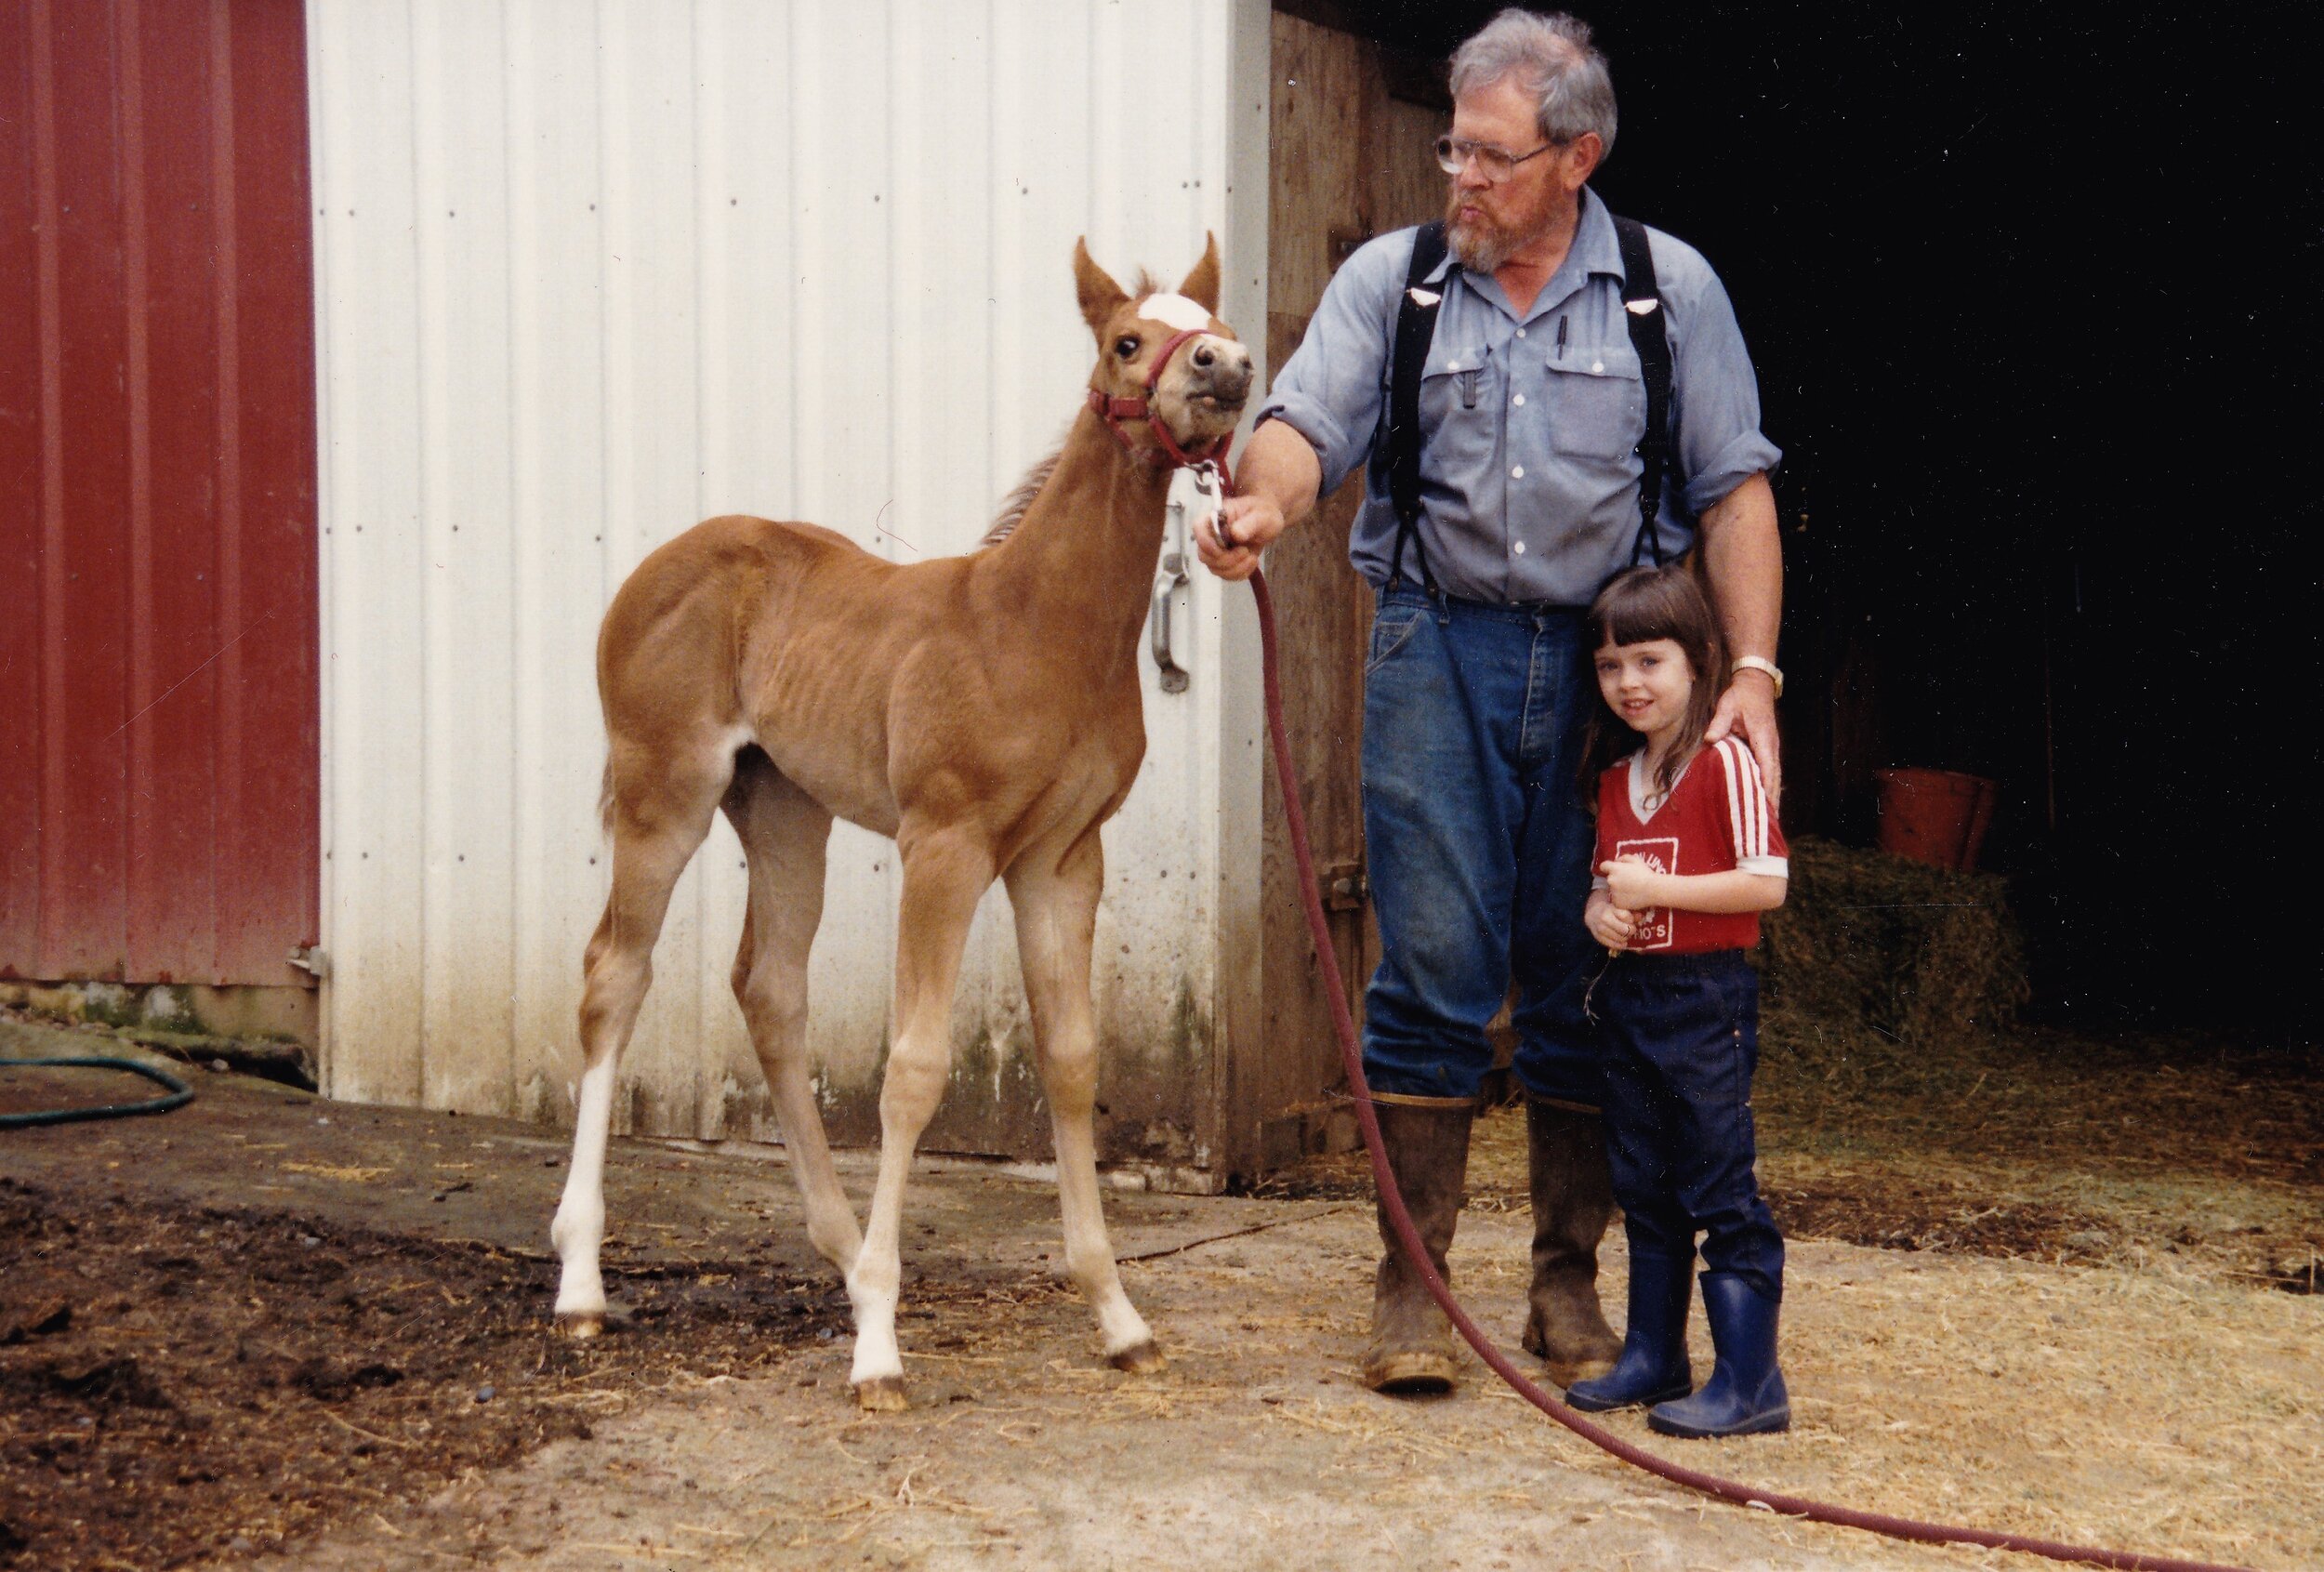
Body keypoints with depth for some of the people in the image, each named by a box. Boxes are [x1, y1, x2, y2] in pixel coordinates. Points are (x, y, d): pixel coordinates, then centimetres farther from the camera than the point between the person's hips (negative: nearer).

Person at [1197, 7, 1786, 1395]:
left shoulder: (1674, 290, 6)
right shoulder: (1388, 279, 6)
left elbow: (1734, 488, 4)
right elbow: (1312, 423, -7)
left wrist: (1755, 670, -6)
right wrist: (1264, 502, -30)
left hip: (1611, 658, 1)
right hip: (1441, 650, 0)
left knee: (1585, 976, 5)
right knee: (1435, 962, -5)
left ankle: (1570, 1284, 18)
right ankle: (1414, 1285, 4)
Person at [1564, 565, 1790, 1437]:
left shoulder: (1724, 761, -11)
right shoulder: (1615, 776, 12)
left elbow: (1767, 881, -17)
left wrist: (1658, 889, -18)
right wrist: (1600, 908, 1)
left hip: (1706, 998, -8)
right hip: (1628, 996, 8)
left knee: (1719, 1192, -6)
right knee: (1644, 1192, 14)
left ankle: (1748, 1383, -3)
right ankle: (1653, 1360, 23)